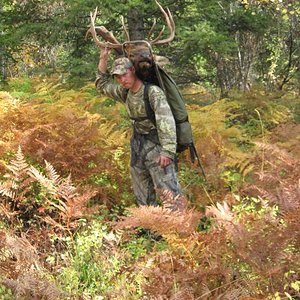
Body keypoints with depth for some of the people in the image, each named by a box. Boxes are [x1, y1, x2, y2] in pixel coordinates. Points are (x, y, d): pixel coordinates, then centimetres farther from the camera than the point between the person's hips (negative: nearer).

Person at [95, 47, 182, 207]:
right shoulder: (125, 92, 6)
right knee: (142, 192, 13)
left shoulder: (153, 92, -19)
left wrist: (167, 151, -33)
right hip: (137, 144, 8)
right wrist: (103, 59, 9)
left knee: (169, 190, -13)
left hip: (156, 145, -8)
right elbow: (102, 84, 21)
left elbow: (166, 121, -26)